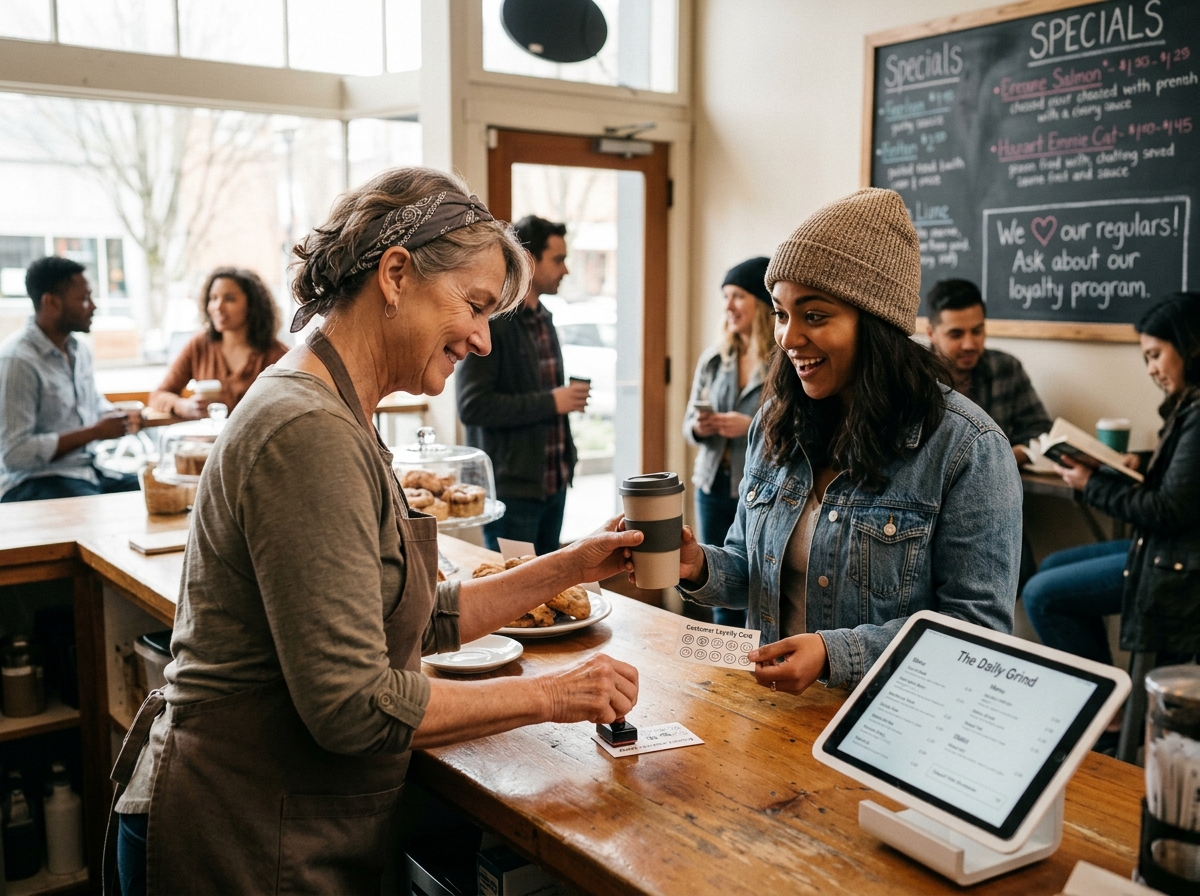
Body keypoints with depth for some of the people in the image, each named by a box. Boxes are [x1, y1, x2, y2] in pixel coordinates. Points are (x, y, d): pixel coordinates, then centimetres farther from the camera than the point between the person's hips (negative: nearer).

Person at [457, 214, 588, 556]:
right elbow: (472, 406, -22)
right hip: (512, 486, -8)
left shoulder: (544, 319, 15)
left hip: (554, 482, 8)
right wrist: (551, 402, -19)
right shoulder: (489, 320, -14)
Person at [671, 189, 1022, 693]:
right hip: (773, 708, 4)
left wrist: (836, 654, -22)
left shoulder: (967, 448, -12)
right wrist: (701, 569, -6)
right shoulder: (776, 424, 6)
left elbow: (976, 627, -12)